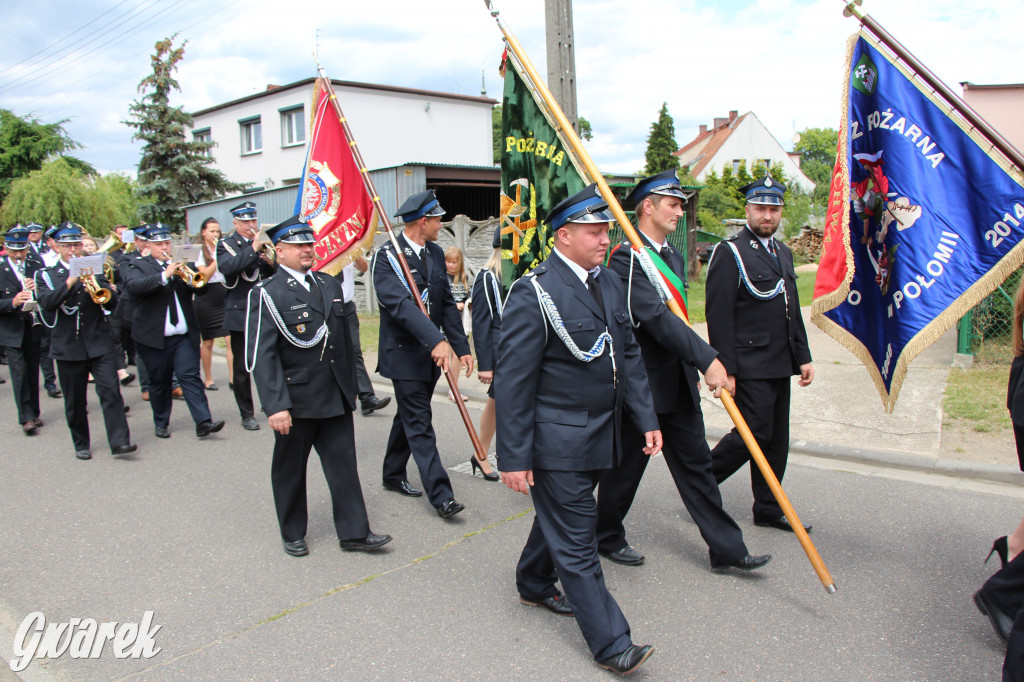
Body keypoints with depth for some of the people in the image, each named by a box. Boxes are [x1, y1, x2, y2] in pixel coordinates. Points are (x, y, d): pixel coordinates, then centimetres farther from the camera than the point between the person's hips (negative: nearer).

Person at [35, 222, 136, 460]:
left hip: (100, 344, 0)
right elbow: (46, 302, -13)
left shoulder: (95, 270, 10)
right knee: (74, 402, 8)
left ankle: (119, 441, -8)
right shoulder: (46, 275, 6)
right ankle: (81, 445, 21)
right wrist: (70, 282, -22)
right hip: (68, 348, 0)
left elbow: (112, 302, -1)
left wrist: (95, 283, -17)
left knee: (111, 392, -9)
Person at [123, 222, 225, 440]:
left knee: (190, 377, -5)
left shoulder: (181, 265, 13)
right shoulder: (139, 266, 3)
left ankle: (203, 422, -9)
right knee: (159, 381, 10)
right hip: (154, 337, -1)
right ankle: (161, 423, 24)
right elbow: (133, 284, -19)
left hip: (185, 336, 2)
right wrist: (165, 275, -29)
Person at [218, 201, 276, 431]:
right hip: (241, 314, -3)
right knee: (241, 367, 2)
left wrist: (272, 263, -10)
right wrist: (253, 249, -24)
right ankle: (247, 414, 13)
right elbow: (226, 267, -19)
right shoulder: (226, 245, 2)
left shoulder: (263, 243, 14)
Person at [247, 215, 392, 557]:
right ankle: (293, 534, 29)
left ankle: (354, 532, 15)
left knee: (344, 464, 6)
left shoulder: (330, 285, 11)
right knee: (290, 469, 12)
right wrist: (276, 405, -21)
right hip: (296, 400, -4)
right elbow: (261, 355, -15)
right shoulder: (267, 294, -9)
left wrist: (351, 385, 16)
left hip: (335, 397, 5)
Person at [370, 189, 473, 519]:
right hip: (404, 353, -7)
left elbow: (447, 304, 10)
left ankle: (393, 474, 35)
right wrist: (436, 340, -37)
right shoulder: (387, 256, -14)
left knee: (410, 416, 18)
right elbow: (399, 304, -27)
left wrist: (461, 346, 4)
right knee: (420, 424, -5)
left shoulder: (435, 253, 9)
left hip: (432, 352, 7)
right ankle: (441, 495, -3)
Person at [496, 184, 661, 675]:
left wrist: (646, 418, 7)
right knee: (577, 542, 2)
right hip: (557, 441, -8)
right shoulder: (534, 293, -18)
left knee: (560, 516, 26)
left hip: (600, 435, 8)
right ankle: (611, 644, 14)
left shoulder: (609, 283, 7)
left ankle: (534, 584, 48)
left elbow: (629, 355, 13)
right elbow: (512, 383, -18)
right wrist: (513, 458, -18)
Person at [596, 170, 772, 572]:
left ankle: (725, 549, 17)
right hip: (640, 382, -8)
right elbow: (656, 317, -26)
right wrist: (707, 360, -29)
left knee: (696, 463, 11)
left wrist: (693, 367, 20)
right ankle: (607, 537, 28)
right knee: (626, 465, 8)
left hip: (678, 381, 8)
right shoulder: (626, 258, -16)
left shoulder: (673, 257, 13)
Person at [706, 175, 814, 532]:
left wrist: (803, 356, 16)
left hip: (780, 366, 8)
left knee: (776, 438, 11)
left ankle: (768, 509, 22)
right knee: (755, 432, -8)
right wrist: (725, 369, -18)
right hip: (750, 365, -8)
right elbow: (719, 317, -15)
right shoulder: (730, 252, -10)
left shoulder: (783, 252, 16)